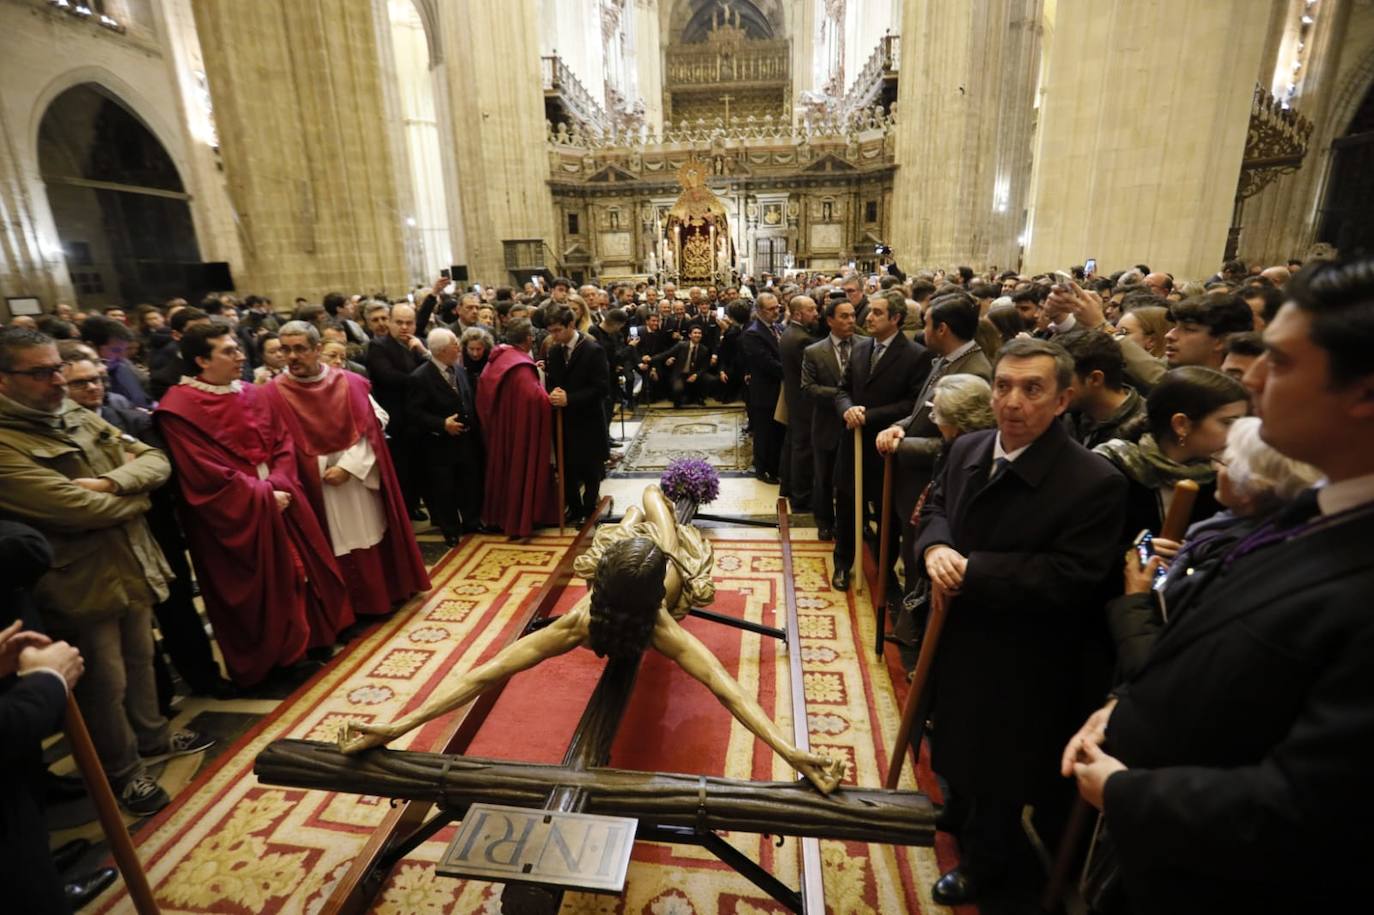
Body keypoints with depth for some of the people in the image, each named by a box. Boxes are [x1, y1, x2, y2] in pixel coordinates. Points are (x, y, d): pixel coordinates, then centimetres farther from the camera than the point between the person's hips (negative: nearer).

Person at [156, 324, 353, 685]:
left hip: (280, 501, 6)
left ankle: (307, 640, 34)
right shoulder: (179, 409, -14)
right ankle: (263, 663, 26)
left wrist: (279, 486, -12)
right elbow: (206, 474, -18)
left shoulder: (256, 395, 6)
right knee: (256, 590, 7)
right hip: (233, 517, -6)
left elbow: (283, 444, 4)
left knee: (298, 572, 14)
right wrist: (262, 497, -16)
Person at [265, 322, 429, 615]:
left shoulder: (350, 383, -1)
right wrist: (318, 470, -14)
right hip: (314, 488, -1)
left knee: (369, 541, 13)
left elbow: (370, 430, -6)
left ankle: (383, 594, 31)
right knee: (336, 551, 7)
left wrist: (347, 467, -15)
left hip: (358, 481, 2)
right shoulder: (275, 394, -6)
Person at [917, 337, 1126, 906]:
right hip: (956, 638, 6)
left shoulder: (1094, 482, -26)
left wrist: (971, 570, -28)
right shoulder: (967, 449, -5)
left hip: (1019, 664, -6)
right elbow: (937, 508, 5)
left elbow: (1074, 580, -28)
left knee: (999, 763, 18)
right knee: (959, 737, 31)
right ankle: (959, 807, 61)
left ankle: (983, 864, 46)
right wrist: (936, 548, -18)